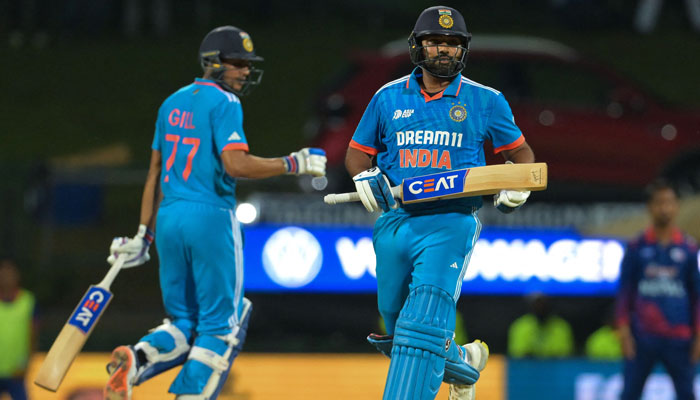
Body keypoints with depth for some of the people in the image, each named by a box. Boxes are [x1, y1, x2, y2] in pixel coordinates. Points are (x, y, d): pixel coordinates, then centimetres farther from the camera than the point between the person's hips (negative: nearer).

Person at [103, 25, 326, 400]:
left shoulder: (173, 102, 16)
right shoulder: (224, 103, -7)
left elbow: (155, 173, 18)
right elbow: (236, 164, -20)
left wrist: (145, 233, 22)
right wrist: (292, 164, -10)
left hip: (168, 218, 7)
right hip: (211, 218, -7)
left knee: (183, 323, 14)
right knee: (221, 324, 2)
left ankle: (135, 360, -12)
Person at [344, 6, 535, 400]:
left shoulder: (485, 101, 4)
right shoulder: (389, 97, 9)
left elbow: (521, 152, 14)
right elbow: (358, 152, 18)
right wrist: (365, 175, -4)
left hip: (452, 224, -4)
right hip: (394, 223, 4)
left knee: (423, 322, -20)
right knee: (396, 325, 12)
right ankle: (462, 361, 40)